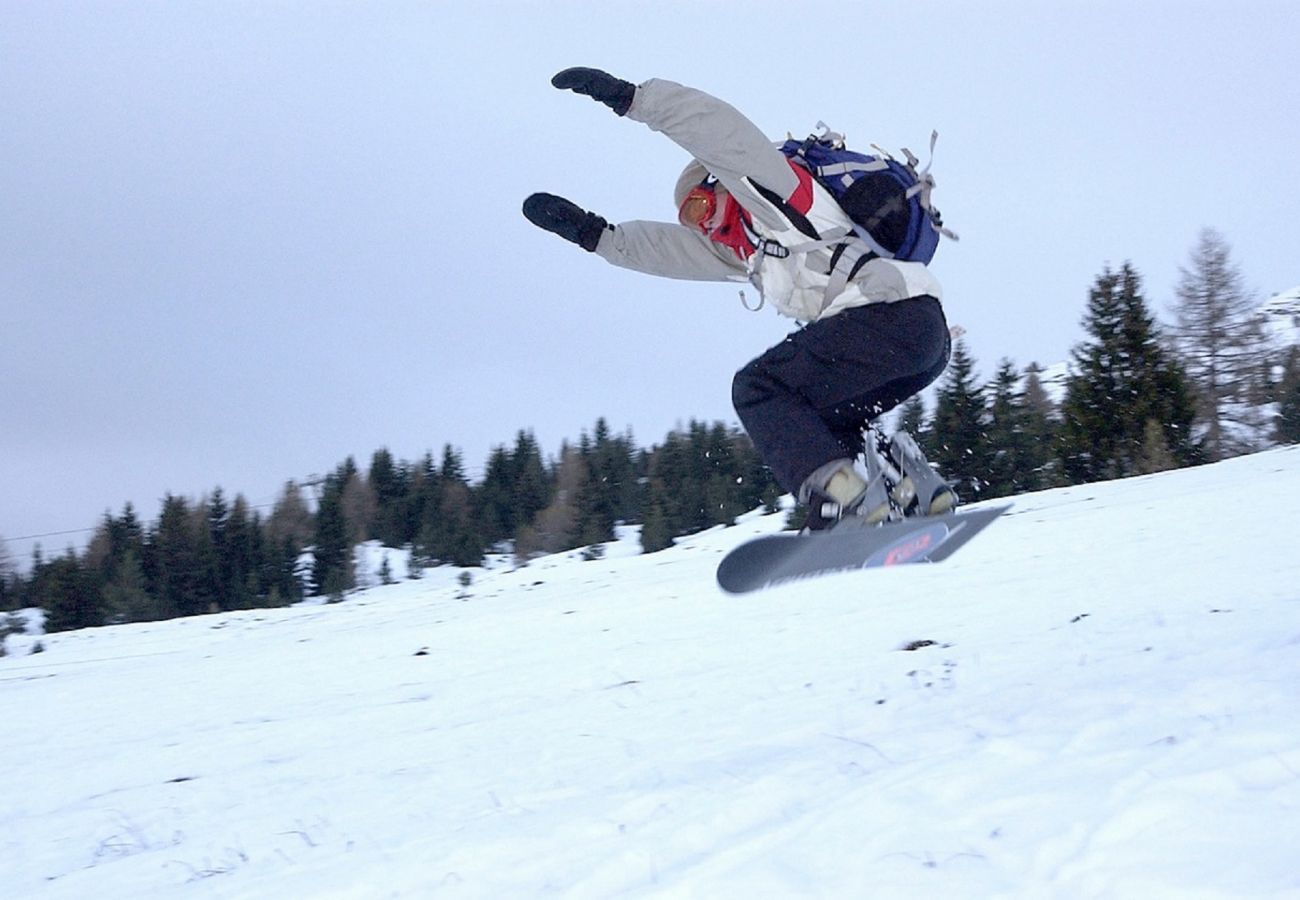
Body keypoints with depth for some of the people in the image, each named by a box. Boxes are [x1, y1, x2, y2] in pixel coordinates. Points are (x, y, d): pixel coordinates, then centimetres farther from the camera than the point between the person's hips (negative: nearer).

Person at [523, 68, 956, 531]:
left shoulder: (766, 190, 6)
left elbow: (715, 127, -7)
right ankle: (921, 495, 5)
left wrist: (628, 96, -10)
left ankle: (843, 498, -26)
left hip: (892, 310, -10)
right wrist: (593, 232, 29)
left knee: (759, 389, -8)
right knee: (804, 422, 20)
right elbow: (670, 249, 34)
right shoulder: (743, 248, 31)